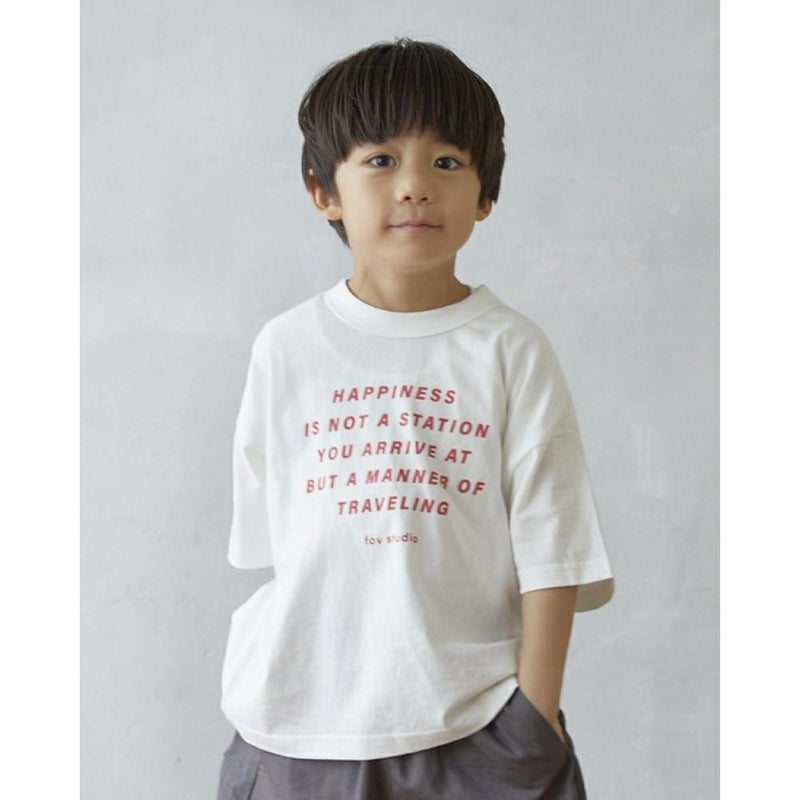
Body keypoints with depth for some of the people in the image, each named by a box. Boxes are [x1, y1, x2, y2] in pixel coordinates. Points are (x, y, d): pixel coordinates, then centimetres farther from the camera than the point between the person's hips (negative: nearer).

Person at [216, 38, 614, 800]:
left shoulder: (511, 351, -5)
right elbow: (270, 542, 6)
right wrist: (278, 698, 5)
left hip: (471, 729, -1)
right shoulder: (285, 349, -1)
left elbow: (550, 555, -4)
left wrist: (536, 728, -6)